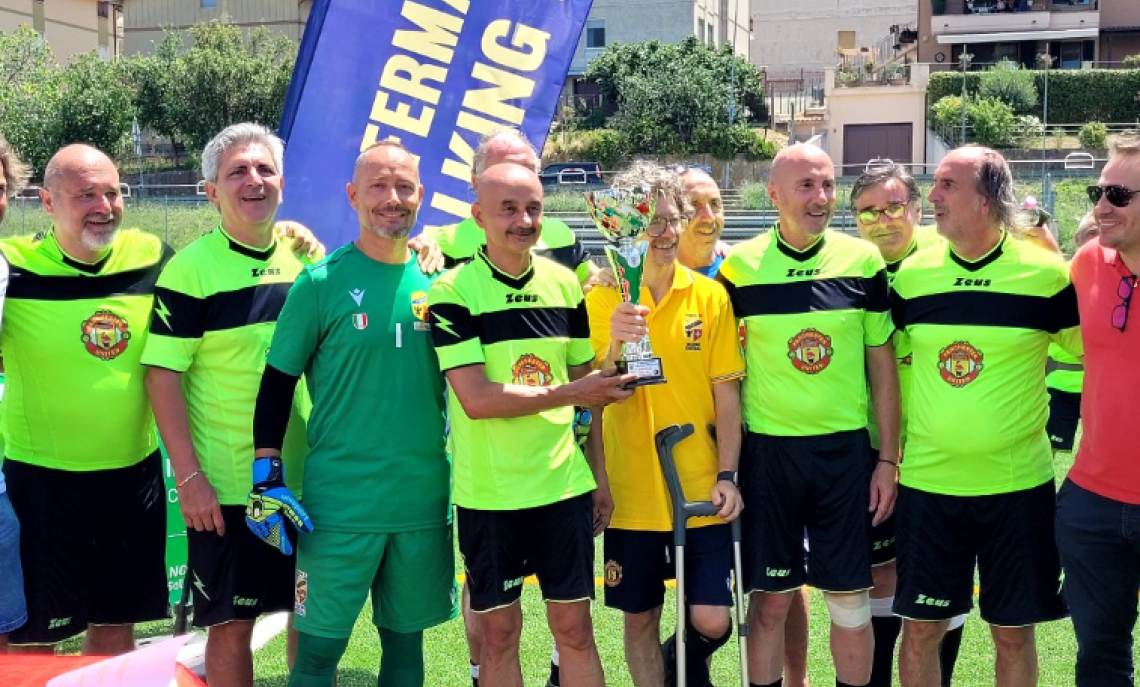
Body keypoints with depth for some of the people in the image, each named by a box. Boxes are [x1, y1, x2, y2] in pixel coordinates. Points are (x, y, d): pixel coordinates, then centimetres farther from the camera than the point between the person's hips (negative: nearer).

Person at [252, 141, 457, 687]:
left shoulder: (436, 282, 6)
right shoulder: (322, 283, -5)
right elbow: (277, 385, -3)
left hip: (425, 500, 4)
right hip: (341, 502, -3)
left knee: (406, 640, 14)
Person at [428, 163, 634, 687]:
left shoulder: (565, 284, 6)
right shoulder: (452, 293, -9)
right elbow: (476, 399, -17)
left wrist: (600, 475, 11)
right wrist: (567, 393, -15)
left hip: (565, 484, 3)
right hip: (488, 493, -3)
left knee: (574, 627, 8)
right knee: (499, 632, 8)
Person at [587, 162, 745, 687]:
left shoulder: (710, 296, -1)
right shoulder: (601, 298, -4)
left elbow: (726, 392, 1)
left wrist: (727, 475, -6)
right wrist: (616, 342, -27)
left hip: (702, 490, 0)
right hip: (632, 492, 0)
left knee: (712, 620, 0)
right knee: (639, 619, 11)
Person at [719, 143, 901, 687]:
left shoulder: (864, 262, 0)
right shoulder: (739, 268, -3)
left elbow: (882, 366, 4)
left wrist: (888, 459, 1)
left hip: (846, 449, 1)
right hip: (768, 448, -1)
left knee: (850, 599, 8)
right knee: (770, 599, 7)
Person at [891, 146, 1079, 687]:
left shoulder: (1047, 274, -8)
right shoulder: (912, 274, 0)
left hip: (1018, 485, -1)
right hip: (927, 484, 2)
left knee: (1013, 632, 10)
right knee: (920, 629, 9)